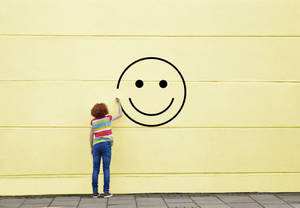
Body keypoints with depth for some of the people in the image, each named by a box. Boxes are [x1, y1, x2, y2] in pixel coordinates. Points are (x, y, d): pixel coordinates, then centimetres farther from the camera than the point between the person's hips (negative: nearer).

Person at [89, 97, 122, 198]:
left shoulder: (93, 121, 6)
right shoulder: (108, 118, 3)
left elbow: (91, 136, 7)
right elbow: (120, 115, 19)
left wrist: (91, 147, 17)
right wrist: (119, 104, 31)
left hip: (96, 145, 2)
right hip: (106, 144, -2)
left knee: (95, 170, 4)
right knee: (106, 169, -1)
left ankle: (95, 192, 4)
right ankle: (106, 192, -2)